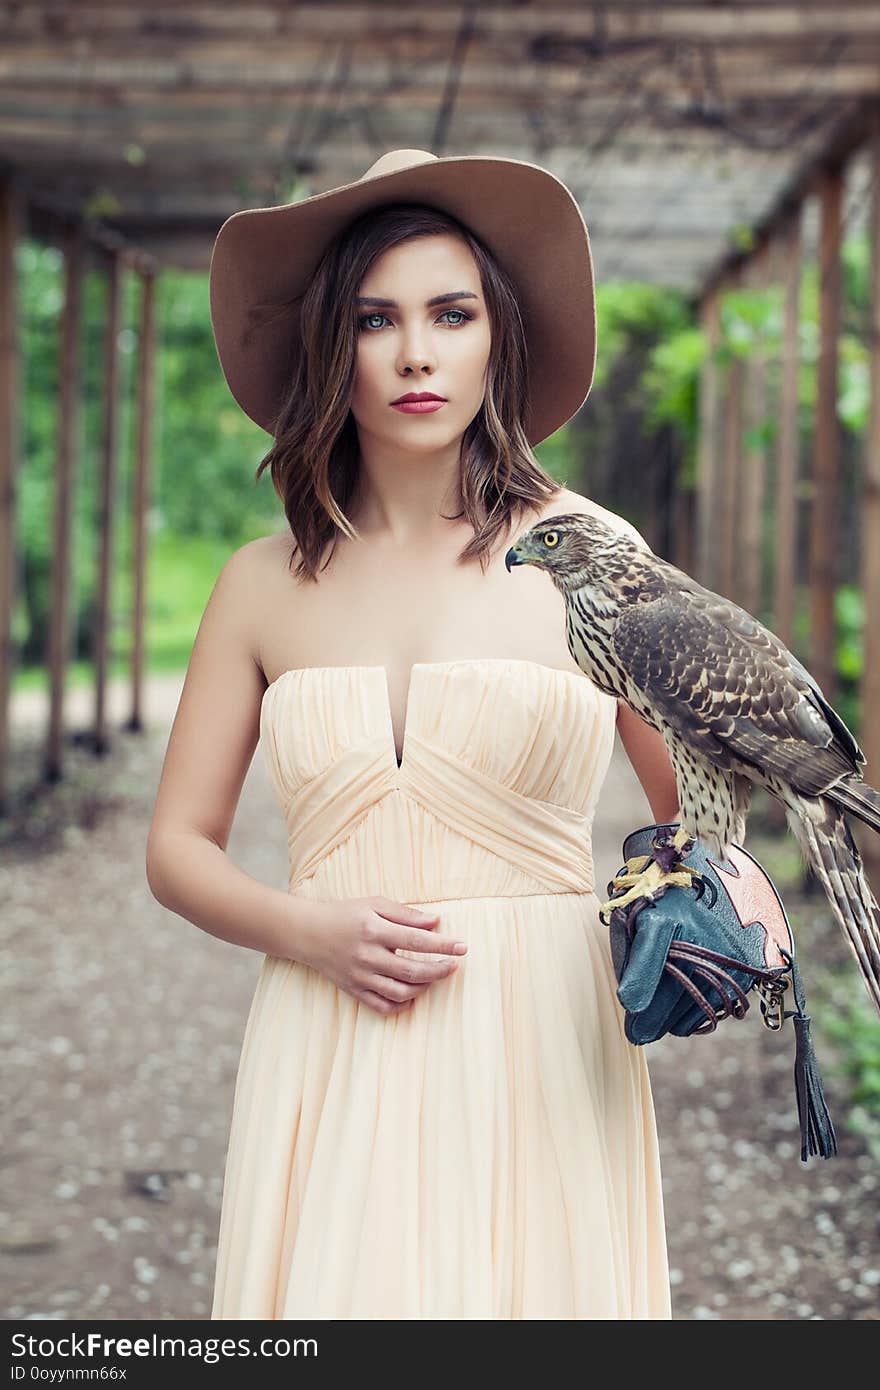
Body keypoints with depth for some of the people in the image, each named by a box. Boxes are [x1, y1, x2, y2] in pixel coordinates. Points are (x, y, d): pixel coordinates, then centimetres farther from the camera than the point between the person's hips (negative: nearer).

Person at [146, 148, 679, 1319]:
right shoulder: (266, 582, 6)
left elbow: (702, 809, 8)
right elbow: (177, 847, 11)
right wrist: (308, 933, -8)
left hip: (539, 1059, -1)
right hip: (328, 1063, 2)